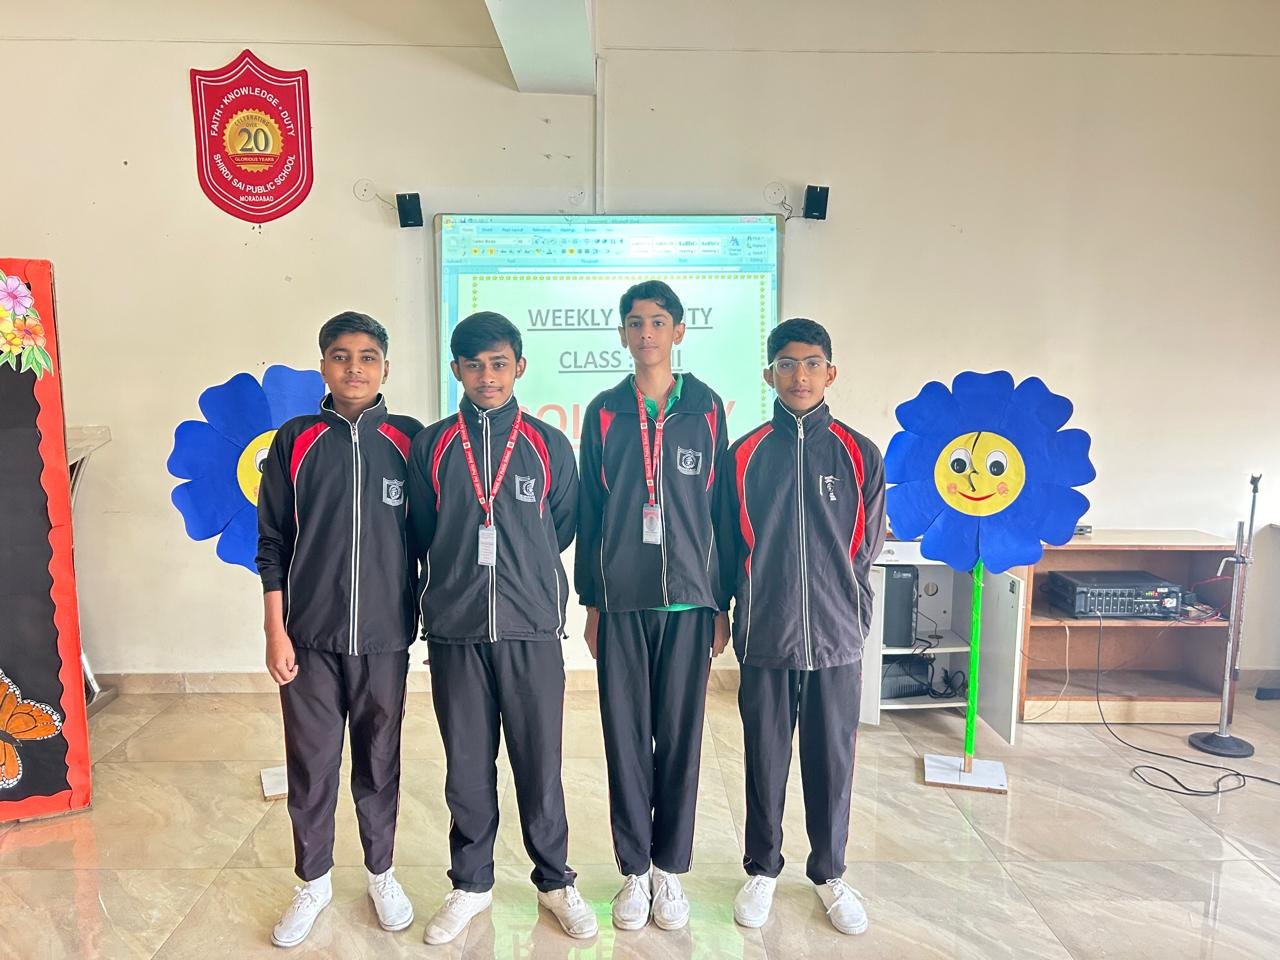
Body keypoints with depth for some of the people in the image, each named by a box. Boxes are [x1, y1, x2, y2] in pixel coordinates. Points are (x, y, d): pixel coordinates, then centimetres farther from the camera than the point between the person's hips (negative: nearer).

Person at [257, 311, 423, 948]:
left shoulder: (409, 441, 1)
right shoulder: (294, 442, 2)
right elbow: (272, 543, 3)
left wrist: (429, 614, 4)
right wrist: (275, 631, -1)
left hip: (384, 635, 0)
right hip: (309, 636, 0)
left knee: (379, 763, 12)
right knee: (310, 766, 9)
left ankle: (381, 874, 32)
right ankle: (313, 882, 30)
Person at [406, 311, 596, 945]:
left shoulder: (549, 446, 4)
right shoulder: (430, 446, 5)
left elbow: (563, 529, 11)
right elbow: (418, 536, 9)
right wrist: (455, 582, 10)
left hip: (532, 630, 0)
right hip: (455, 631, 1)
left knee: (539, 763, 7)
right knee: (467, 765, 11)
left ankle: (555, 881, 27)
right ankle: (471, 884, 31)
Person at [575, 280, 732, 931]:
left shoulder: (706, 409, 4)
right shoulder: (604, 413, 6)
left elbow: (721, 508, 4)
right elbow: (589, 513, 7)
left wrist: (723, 603, 3)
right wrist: (590, 602, 5)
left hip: (689, 600, 0)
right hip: (621, 602, 1)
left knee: (680, 737, 8)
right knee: (625, 737, 7)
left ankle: (670, 869, 25)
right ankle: (634, 870, 23)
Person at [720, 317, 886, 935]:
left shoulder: (859, 455, 1)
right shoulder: (744, 456, 0)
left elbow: (865, 548, 6)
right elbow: (729, 548, 5)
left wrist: (844, 608, 7)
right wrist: (740, 610, 7)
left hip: (835, 639, 1)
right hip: (765, 638, 0)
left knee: (832, 763, 12)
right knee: (764, 761, 12)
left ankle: (829, 874, 32)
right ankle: (761, 871, 32)